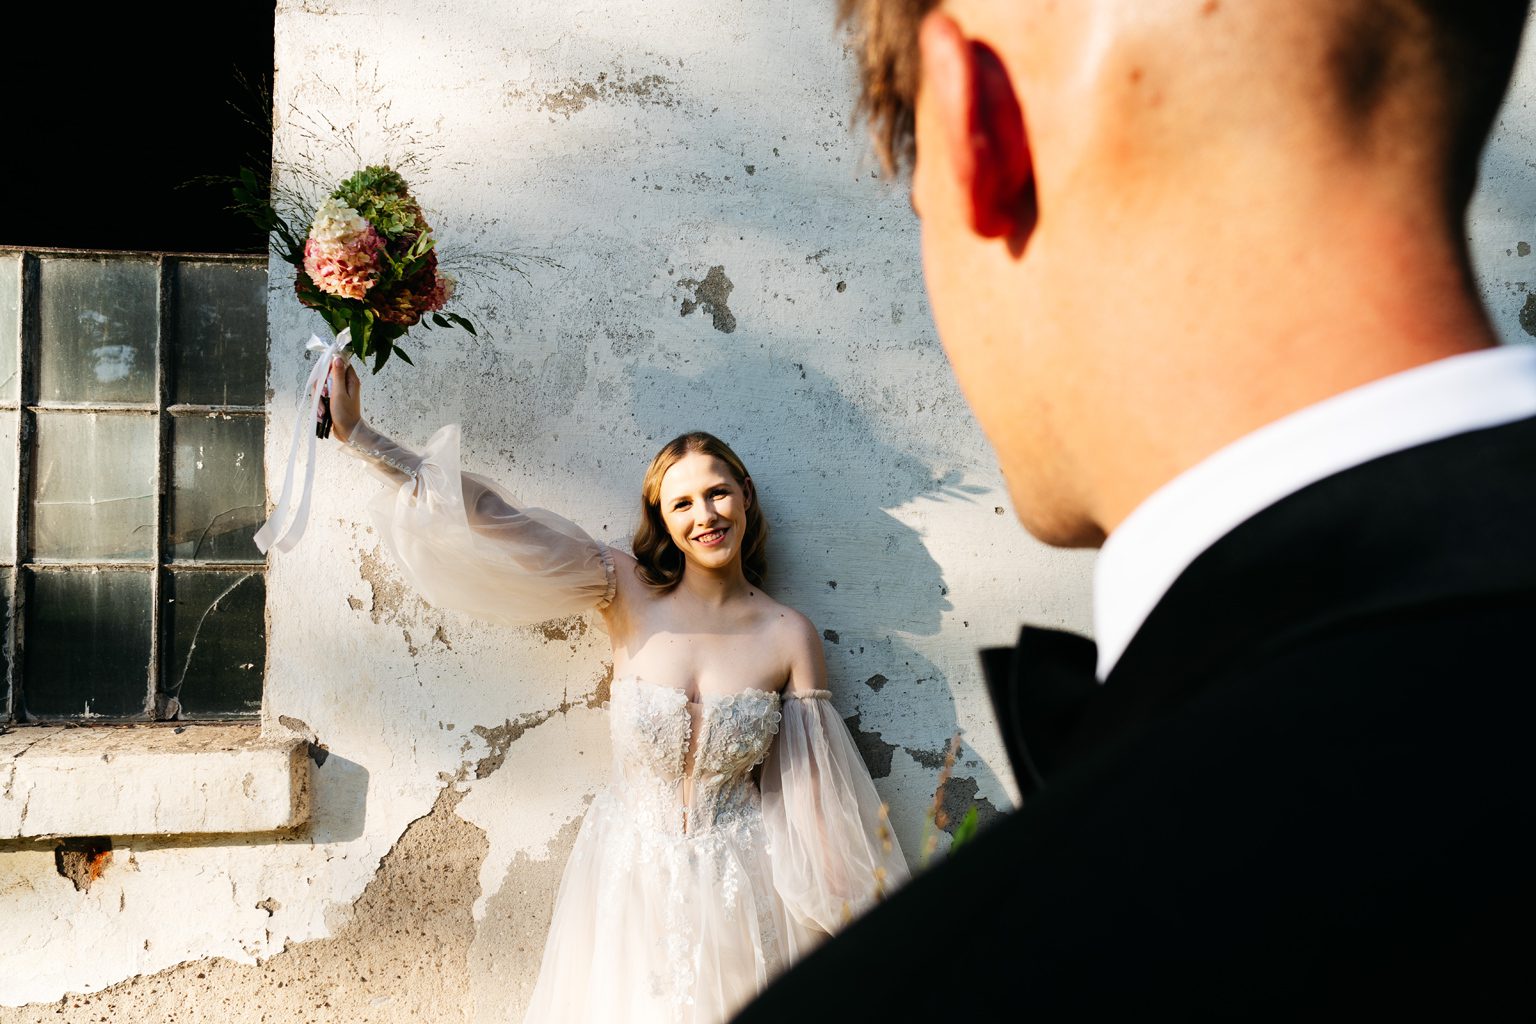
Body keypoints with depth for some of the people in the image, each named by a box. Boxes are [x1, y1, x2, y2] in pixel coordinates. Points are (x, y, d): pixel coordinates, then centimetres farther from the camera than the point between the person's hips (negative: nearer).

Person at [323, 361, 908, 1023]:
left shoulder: (790, 636, -7)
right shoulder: (629, 593, -6)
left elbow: (816, 792, -3)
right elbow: (499, 522, -12)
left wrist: (844, 930, -2)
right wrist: (361, 437, -16)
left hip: (737, 892, -1)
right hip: (628, 884, 1)